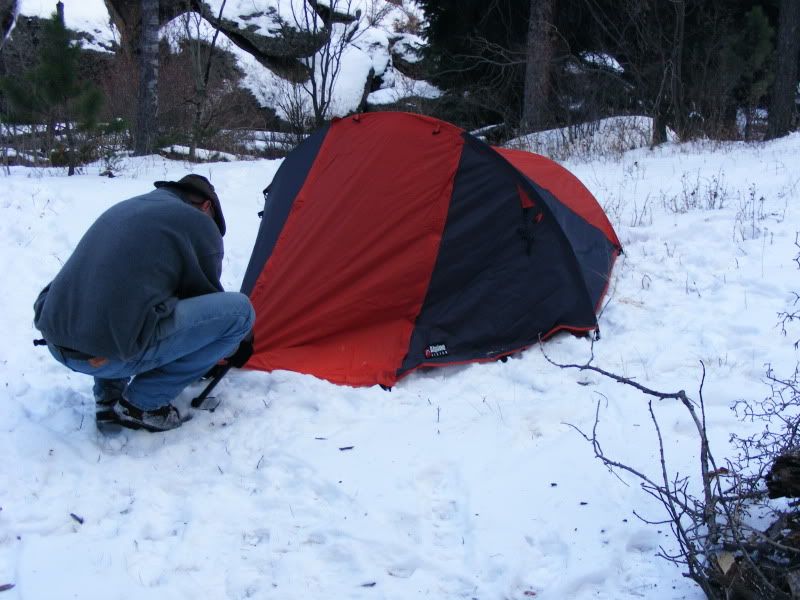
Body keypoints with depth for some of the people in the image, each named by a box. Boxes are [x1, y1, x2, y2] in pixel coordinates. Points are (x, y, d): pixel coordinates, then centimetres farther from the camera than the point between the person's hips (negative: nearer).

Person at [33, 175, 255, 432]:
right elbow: (206, 294, 17)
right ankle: (142, 404, 4)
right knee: (239, 311, 1)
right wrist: (232, 346, 38)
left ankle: (108, 397, 20)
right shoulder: (198, 222, 4)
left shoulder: (122, 208, 25)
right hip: (111, 356, -8)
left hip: (56, 343, 8)